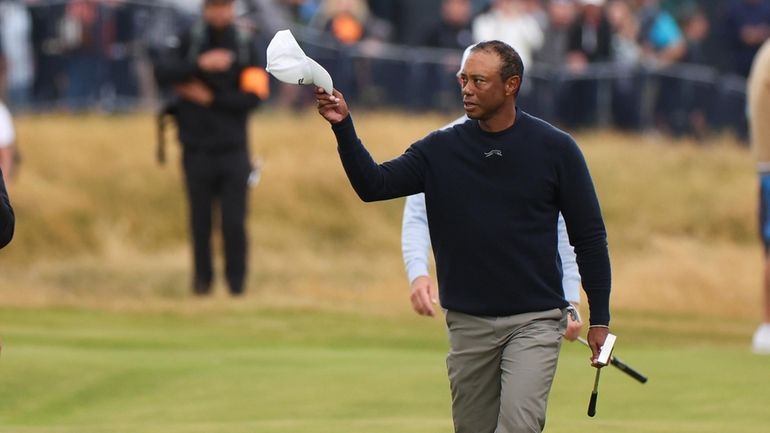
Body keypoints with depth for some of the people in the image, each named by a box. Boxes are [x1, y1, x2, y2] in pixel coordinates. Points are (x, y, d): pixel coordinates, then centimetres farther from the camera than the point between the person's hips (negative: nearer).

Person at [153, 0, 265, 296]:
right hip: (197, 148, 0)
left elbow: (252, 97, -3)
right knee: (200, 220, 4)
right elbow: (162, 72, -12)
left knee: (234, 222, -5)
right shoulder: (189, 42, 3)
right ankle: (202, 280, 15)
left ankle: (236, 283, 3)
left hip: (233, 149, 0)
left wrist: (210, 99, -10)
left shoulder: (245, 47, 5)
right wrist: (199, 64, -24)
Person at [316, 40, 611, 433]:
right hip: (468, 322, 4)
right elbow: (374, 185, -5)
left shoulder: (554, 149, -4)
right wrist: (343, 127, -21)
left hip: (534, 320, -3)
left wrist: (599, 318, -1)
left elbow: (589, 236, 0)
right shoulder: (441, 150, 3)